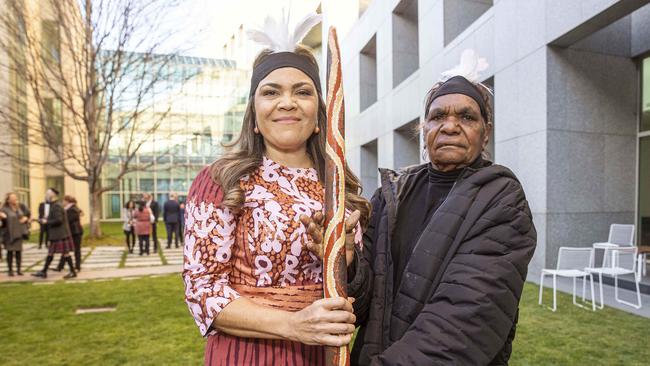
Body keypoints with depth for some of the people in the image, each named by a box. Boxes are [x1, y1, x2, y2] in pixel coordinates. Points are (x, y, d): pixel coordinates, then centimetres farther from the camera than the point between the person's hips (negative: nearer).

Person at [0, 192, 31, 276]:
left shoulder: (21, 206, 3)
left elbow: (28, 213, 17)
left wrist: (26, 218, -3)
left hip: (19, 233, 4)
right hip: (9, 234, -4)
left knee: (19, 251, 7)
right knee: (10, 251, 3)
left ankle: (18, 269, 15)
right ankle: (10, 270, 14)